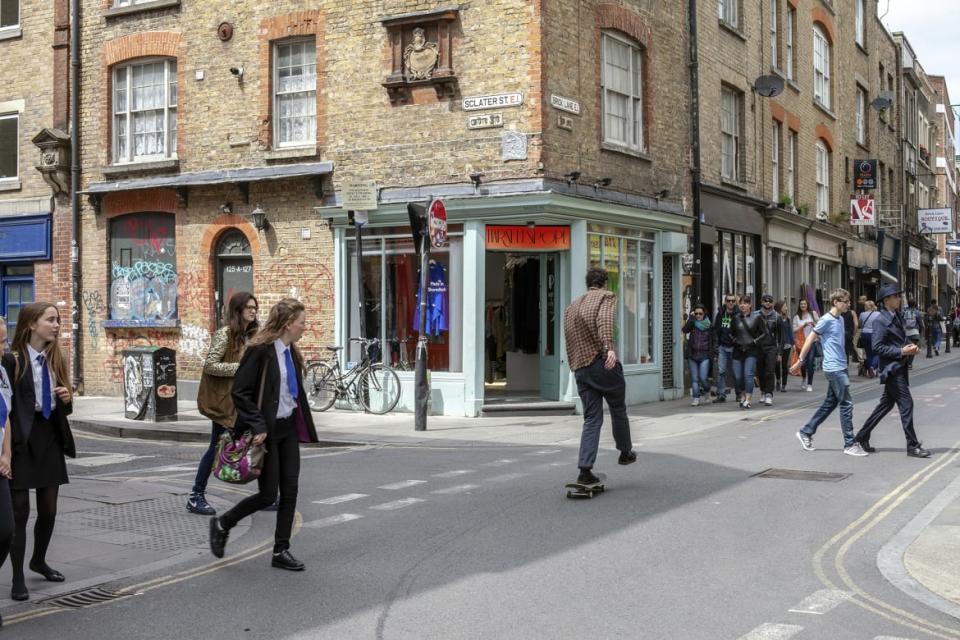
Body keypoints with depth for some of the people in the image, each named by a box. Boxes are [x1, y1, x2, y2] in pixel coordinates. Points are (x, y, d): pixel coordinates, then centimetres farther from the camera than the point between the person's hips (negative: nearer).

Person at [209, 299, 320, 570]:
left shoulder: (292, 352, 9)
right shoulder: (260, 349, -16)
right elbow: (240, 391, -18)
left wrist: (304, 428, 13)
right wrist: (257, 426, -22)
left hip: (288, 428, 8)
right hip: (266, 431, -8)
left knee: (290, 491, 5)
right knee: (267, 494, -3)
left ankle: (281, 551, 14)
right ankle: (222, 524, 20)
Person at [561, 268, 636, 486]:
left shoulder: (571, 306, 20)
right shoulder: (606, 296, 1)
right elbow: (604, 320, -20)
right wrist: (609, 347, -33)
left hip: (580, 368, 5)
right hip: (602, 362, -5)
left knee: (592, 419, 6)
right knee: (618, 410, 17)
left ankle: (585, 469, -5)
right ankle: (625, 452, 31)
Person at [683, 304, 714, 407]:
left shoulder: (709, 324, 5)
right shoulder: (692, 323, 5)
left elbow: (712, 340, 7)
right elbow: (685, 330, -15)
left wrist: (712, 353, 2)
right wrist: (691, 318, -15)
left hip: (704, 355, -1)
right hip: (692, 355, 1)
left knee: (703, 377, -9)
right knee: (694, 379, 1)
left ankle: (707, 391, 20)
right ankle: (696, 398, 5)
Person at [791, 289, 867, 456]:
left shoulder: (840, 319, 12)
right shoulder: (826, 320, -12)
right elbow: (811, 339, -9)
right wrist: (800, 361, -7)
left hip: (840, 368, 9)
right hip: (834, 368, -9)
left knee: (829, 404, 13)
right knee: (846, 404, -6)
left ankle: (805, 432, 22)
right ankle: (850, 444, 0)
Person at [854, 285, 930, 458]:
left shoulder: (897, 317, 13)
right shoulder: (881, 321, -14)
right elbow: (877, 347, -19)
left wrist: (911, 346, 4)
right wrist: (901, 351, -21)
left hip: (899, 367, 9)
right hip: (891, 368, -9)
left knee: (886, 404, 15)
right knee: (906, 404, -7)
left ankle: (862, 436, 24)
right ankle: (912, 446, 0)